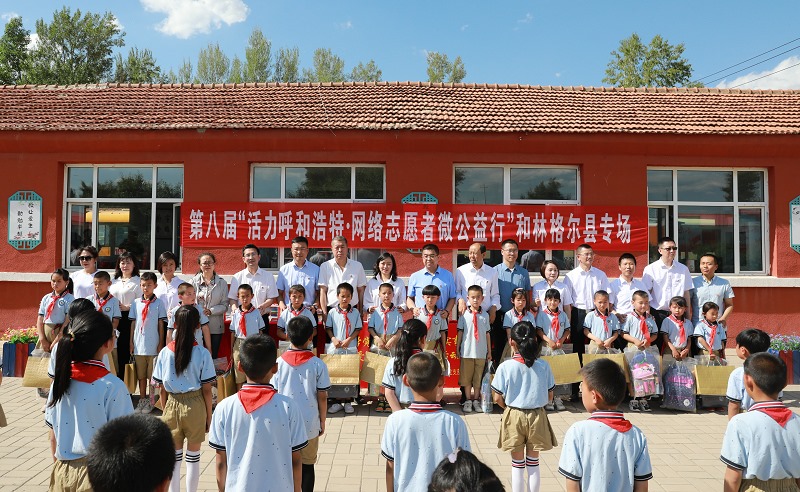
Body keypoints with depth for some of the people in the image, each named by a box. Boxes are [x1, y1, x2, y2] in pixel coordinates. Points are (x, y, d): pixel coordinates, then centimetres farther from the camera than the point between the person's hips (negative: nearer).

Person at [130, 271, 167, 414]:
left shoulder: (158, 303, -3)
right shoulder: (136, 302, 6)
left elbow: (161, 325, -1)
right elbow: (133, 323, 10)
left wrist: (161, 344, -3)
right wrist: (131, 342, 8)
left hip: (153, 346, -3)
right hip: (139, 345, 3)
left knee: (152, 375, 3)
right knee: (141, 375, 13)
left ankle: (151, 402, 13)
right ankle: (142, 400, 24)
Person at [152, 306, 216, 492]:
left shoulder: (165, 352, -7)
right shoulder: (202, 353, -13)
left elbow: (162, 388, 0)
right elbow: (206, 390, -9)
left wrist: (166, 409, 14)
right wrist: (209, 415, 2)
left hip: (172, 405, 2)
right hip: (195, 406, -2)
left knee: (175, 456, 16)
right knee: (193, 456, 13)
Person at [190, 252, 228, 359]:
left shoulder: (222, 283, 5)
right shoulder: (193, 282, 6)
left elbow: (225, 305, 1)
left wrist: (211, 311, -14)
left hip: (215, 327, 0)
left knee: (213, 357, 4)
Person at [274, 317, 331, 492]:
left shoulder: (279, 362, -7)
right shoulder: (318, 364, -10)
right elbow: (322, 397, -6)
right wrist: (322, 422, 7)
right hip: (309, 424, -1)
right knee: (307, 465, 13)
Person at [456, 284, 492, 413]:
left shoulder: (485, 315, 3)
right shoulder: (464, 314, -2)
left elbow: (487, 334, 8)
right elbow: (460, 332, 3)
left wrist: (489, 351, 10)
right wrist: (457, 348, 3)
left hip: (481, 352, 1)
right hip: (467, 352, -1)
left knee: (478, 378, 8)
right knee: (466, 377, 7)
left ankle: (476, 400, 20)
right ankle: (468, 400, 18)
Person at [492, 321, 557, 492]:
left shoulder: (505, 367, -15)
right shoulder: (543, 366, -9)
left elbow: (498, 398, -10)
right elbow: (549, 397, 0)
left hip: (513, 416, -2)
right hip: (537, 416, 2)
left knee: (517, 464, 13)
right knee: (533, 463, 16)